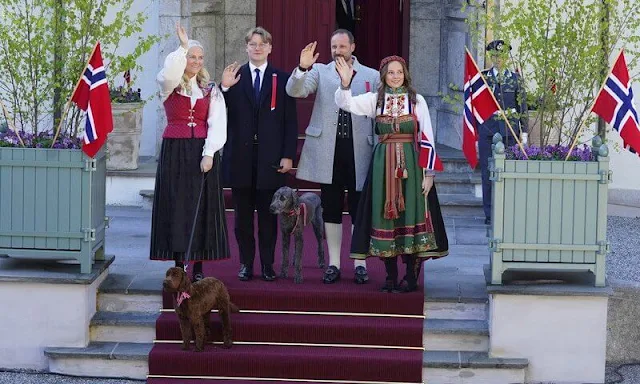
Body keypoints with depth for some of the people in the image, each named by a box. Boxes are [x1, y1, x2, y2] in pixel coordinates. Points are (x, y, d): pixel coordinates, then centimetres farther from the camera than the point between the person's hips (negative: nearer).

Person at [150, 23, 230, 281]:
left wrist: (209, 154, -13)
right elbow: (169, 74, -23)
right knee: (176, 205, -1)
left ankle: (198, 267, 7)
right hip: (174, 152, -1)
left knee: (202, 207, 1)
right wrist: (183, 47, -23)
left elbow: (217, 125, -1)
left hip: (203, 153, 2)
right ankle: (178, 266, 5)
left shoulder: (211, 91, 9)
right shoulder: (169, 86, 4)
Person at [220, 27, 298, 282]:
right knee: (243, 213, 6)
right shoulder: (234, 77, 6)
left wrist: (288, 155, -4)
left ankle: (268, 264, 11)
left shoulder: (282, 79, 4)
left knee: (268, 214, 4)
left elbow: (290, 120, 3)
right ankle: (246, 263, 14)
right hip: (241, 156, 1)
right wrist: (224, 88, -16)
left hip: (270, 157, -1)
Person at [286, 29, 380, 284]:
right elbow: (294, 91, -7)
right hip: (328, 151, 1)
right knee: (331, 210, 7)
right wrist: (303, 68, -24)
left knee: (359, 210, 4)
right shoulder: (320, 72, 8)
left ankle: (360, 264, 12)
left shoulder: (372, 76, 7)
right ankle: (333, 264, 13)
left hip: (359, 151, -1)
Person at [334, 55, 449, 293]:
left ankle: (411, 277, 3)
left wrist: (429, 173, -5)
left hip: (411, 164, -2)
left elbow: (427, 138, 0)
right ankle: (391, 277, 9)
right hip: (383, 164, 2)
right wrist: (345, 82, -28)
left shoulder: (417, 101, 2)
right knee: (385, 213, 2)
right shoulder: (375, 100, 6)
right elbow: (345, 104, -9)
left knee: (411, 212, -3)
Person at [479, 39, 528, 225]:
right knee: (488, 171, 0)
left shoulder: (515, 78, 7)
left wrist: (524, 131, 4)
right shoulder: (482, 77, 6)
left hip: (509, 130, 0)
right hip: (487, 128, 0)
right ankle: (489, 213, 6)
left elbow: (522, 105, 9)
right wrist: (475, 131, 4)